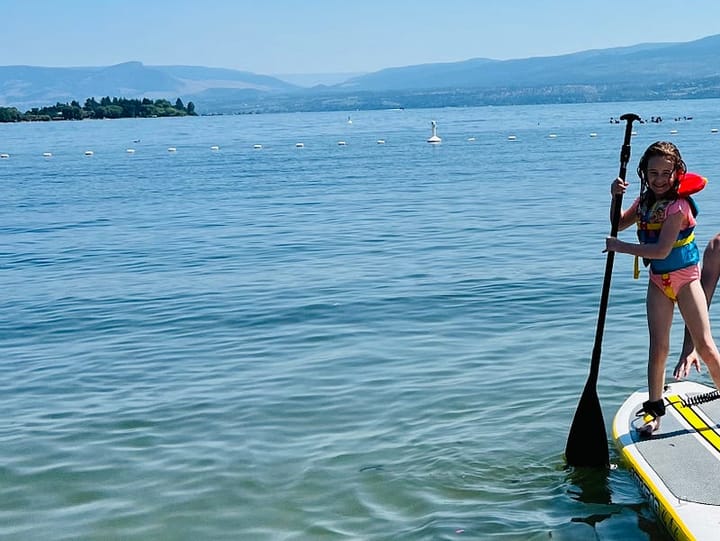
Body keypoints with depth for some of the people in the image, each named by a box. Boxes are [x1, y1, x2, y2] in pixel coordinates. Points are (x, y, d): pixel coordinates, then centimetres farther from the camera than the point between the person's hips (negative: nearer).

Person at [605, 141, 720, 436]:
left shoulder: (678, 205, -20)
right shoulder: (645, 201, 3)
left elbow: (661, 251, -27)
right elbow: (619, 224, 15)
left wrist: (620, 247, -21)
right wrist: (616, 197, -4)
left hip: (685, 277, -5)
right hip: (658, 281, 5)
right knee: (658, 347, 1)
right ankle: (654, 409, 9)